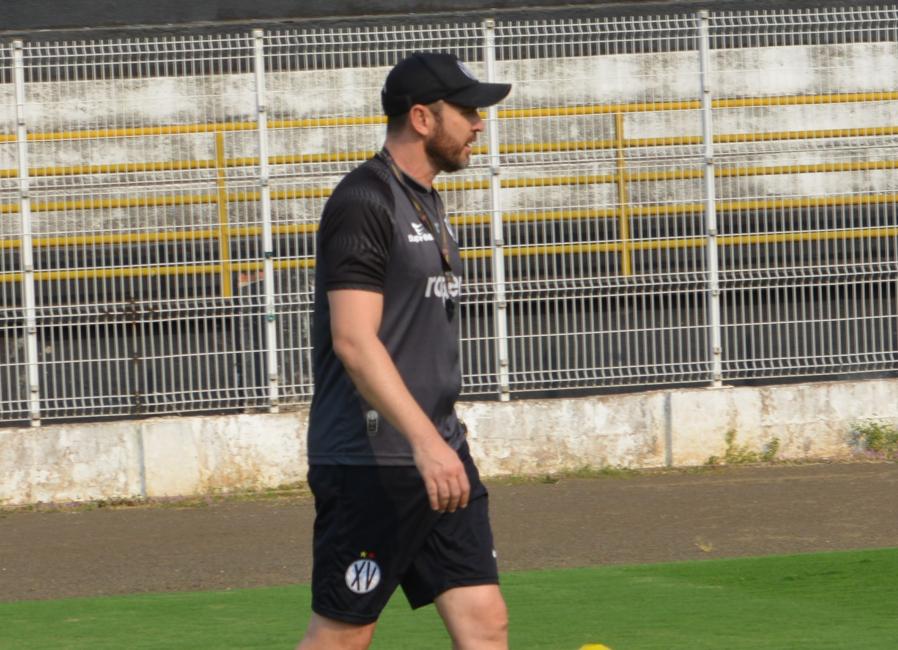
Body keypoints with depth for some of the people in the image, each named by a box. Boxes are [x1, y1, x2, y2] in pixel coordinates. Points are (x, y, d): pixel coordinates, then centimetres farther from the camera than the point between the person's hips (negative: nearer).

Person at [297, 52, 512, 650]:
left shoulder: (428, 203, 16)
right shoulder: (364, 202, -14)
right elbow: (354, 341, -23)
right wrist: (425, 440, -30)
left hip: (439, 454, 9)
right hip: (368, 461, -9)